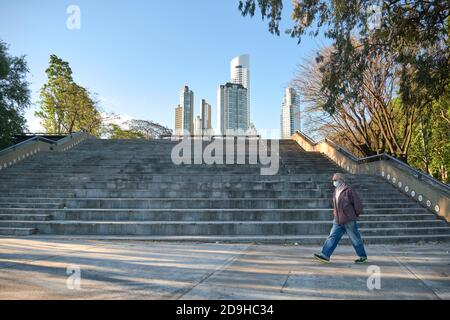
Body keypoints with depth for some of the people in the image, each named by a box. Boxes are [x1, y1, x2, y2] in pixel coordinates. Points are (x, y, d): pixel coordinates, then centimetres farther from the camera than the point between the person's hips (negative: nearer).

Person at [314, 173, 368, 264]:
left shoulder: (348, 190, -14)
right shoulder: (335, 192, 10)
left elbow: (357, 203, -9)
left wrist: (356, 214, 2)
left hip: (349, 220, -7)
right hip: (338, 221, 7)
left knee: (355, 239, 7)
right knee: (332, 237, 0)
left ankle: (363, 257, 24)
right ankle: (325, 255, -1)